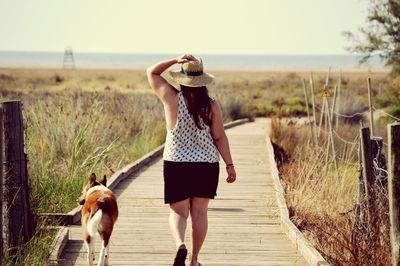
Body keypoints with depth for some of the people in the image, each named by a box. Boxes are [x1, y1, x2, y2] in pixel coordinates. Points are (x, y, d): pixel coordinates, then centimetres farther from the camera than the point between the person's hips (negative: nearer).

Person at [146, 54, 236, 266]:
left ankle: (180, 244, -23)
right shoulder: (211, 105, -5)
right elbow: (220, 137, -5)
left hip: (176, 163, -1)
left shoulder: (172, 99, -7)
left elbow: (151, 72, 5)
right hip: (207, 164, 1)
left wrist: (175, 60, -4)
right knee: (199, 212, 11)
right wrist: (230, 165, 1)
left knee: (178, 212, 5)